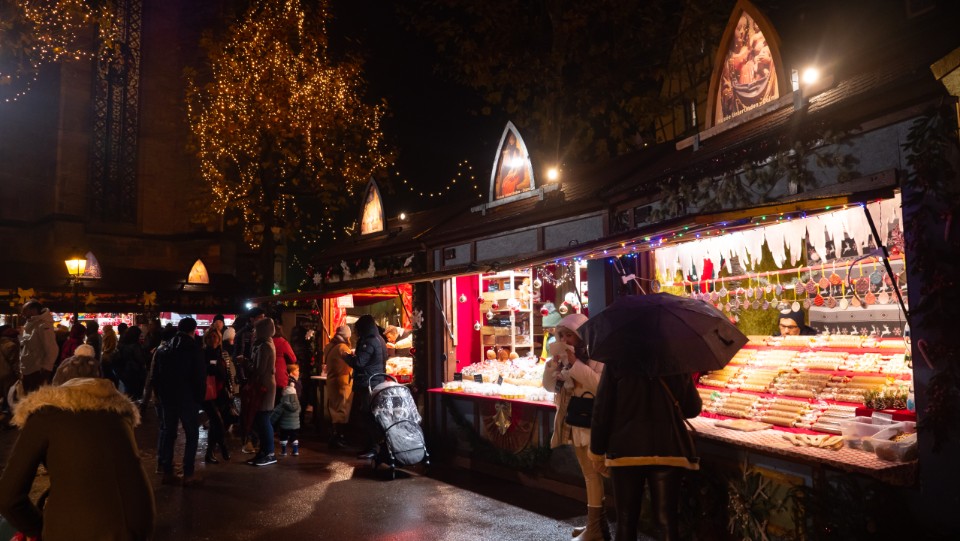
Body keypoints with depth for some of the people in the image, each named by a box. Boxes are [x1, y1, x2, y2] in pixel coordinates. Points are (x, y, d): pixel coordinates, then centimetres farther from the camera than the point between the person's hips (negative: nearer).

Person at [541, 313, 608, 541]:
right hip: (572, 424, 9)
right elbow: (549, 386, 10)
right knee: (588, 474, 15)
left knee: (592, 474, -6)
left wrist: (575, 363, -26)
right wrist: (554, 362, -5)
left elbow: (600, 385, -26)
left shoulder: (594, 358, -12)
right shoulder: (564, 360, 13)